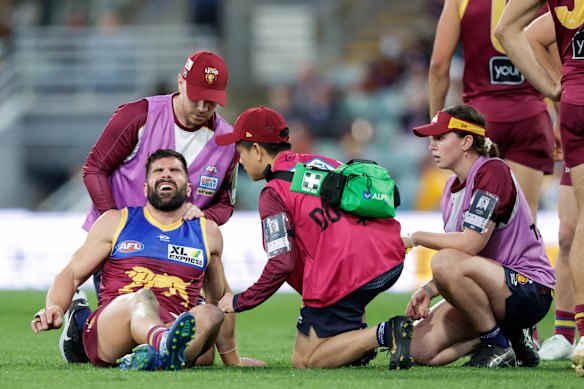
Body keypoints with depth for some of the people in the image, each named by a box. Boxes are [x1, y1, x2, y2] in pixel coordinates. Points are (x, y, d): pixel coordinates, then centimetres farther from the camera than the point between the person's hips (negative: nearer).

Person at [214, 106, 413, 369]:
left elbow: (282, 265, -8)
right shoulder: (321, 161, 21)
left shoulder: (274, 192, -2)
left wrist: (239, 302, 4)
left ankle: (384, 334, -17)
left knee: (304, 361, 6)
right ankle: (357, 335, 19)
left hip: (346, 276, -8)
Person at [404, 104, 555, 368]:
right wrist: (428, 291, -2)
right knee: (420, 351, -9)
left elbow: (470, 244, -25)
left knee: (445, 263, -33)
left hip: (529, 290, -8)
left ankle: (498, 346, -16)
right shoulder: (452, 187, 13)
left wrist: (416, 238, -12)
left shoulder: (493, 171, -15)